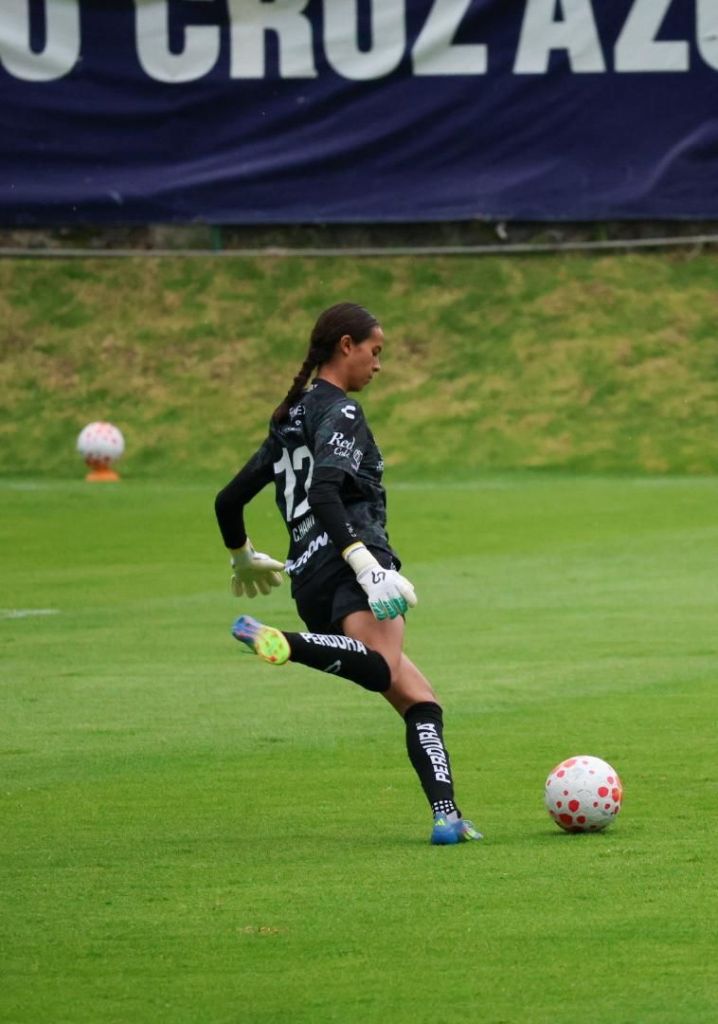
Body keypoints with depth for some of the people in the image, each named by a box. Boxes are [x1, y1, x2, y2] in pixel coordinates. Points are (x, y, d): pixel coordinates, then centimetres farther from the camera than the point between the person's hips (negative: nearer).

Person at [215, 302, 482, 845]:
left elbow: (228, 500, 31)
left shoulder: (290, 418, 27)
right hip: (348, 567, -9)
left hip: (310, 579, 9)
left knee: (418, 700, 8)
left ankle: (446, 817, -6)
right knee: (382, 668, -37)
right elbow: (324, 493, -17)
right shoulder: (339, 411, 2)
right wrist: (366, 565, -28)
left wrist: (243, 557, 50)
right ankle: (283, 643, -52)